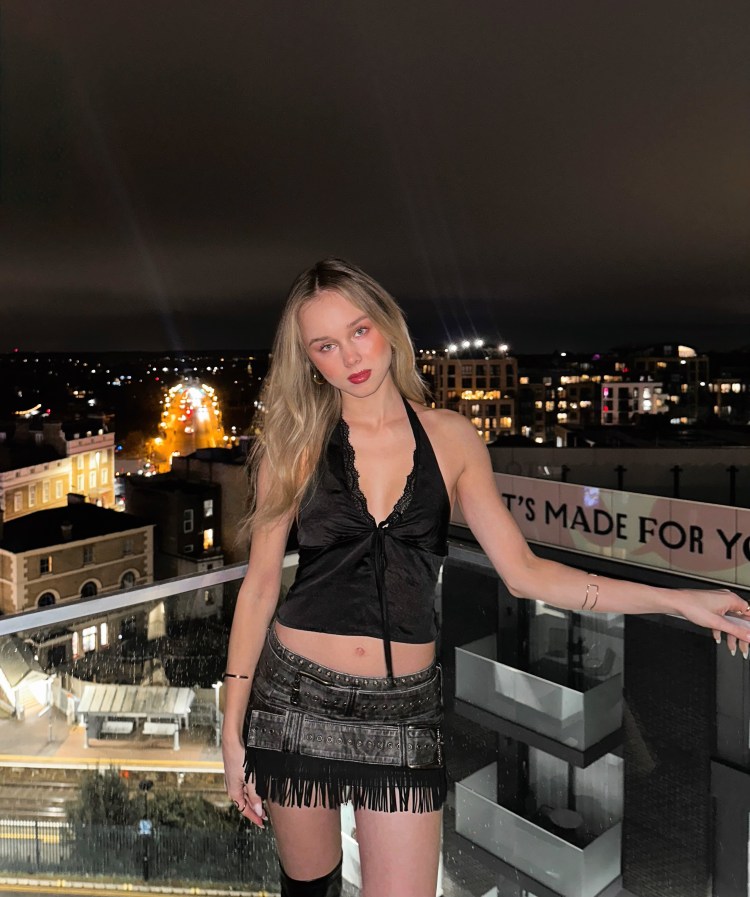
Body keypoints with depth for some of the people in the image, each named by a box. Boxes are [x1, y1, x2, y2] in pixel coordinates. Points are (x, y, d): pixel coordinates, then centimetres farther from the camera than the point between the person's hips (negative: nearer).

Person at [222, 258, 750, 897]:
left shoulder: (450, 437, -1)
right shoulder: (295, 445, -4)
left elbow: (522, 570, -1)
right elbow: (260, 585, 0)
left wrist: (678, 599, -7)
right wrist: (233, 730, -1)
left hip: (404, 708, 0)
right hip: (298, 698, 0)